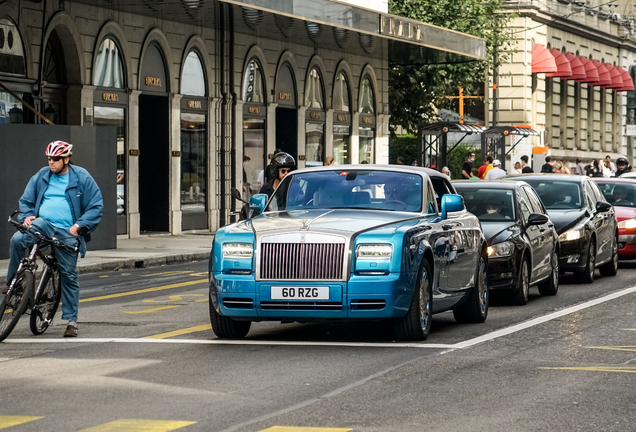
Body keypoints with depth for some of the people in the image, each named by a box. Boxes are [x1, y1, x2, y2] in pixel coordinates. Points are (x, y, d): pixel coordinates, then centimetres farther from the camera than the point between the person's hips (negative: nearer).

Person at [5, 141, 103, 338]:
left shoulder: (82, 178, 1)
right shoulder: (41, 176, 10)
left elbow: (96, 206, 1)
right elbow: (26, 200, 18)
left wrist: (79, 226, -11)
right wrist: (27, 216, -4)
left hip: (67, 233, -2)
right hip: (42, 224, 2)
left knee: (68, 275, -1)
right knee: (17, 240, -27)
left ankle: (71, 320, 8)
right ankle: (11, 284, -11)